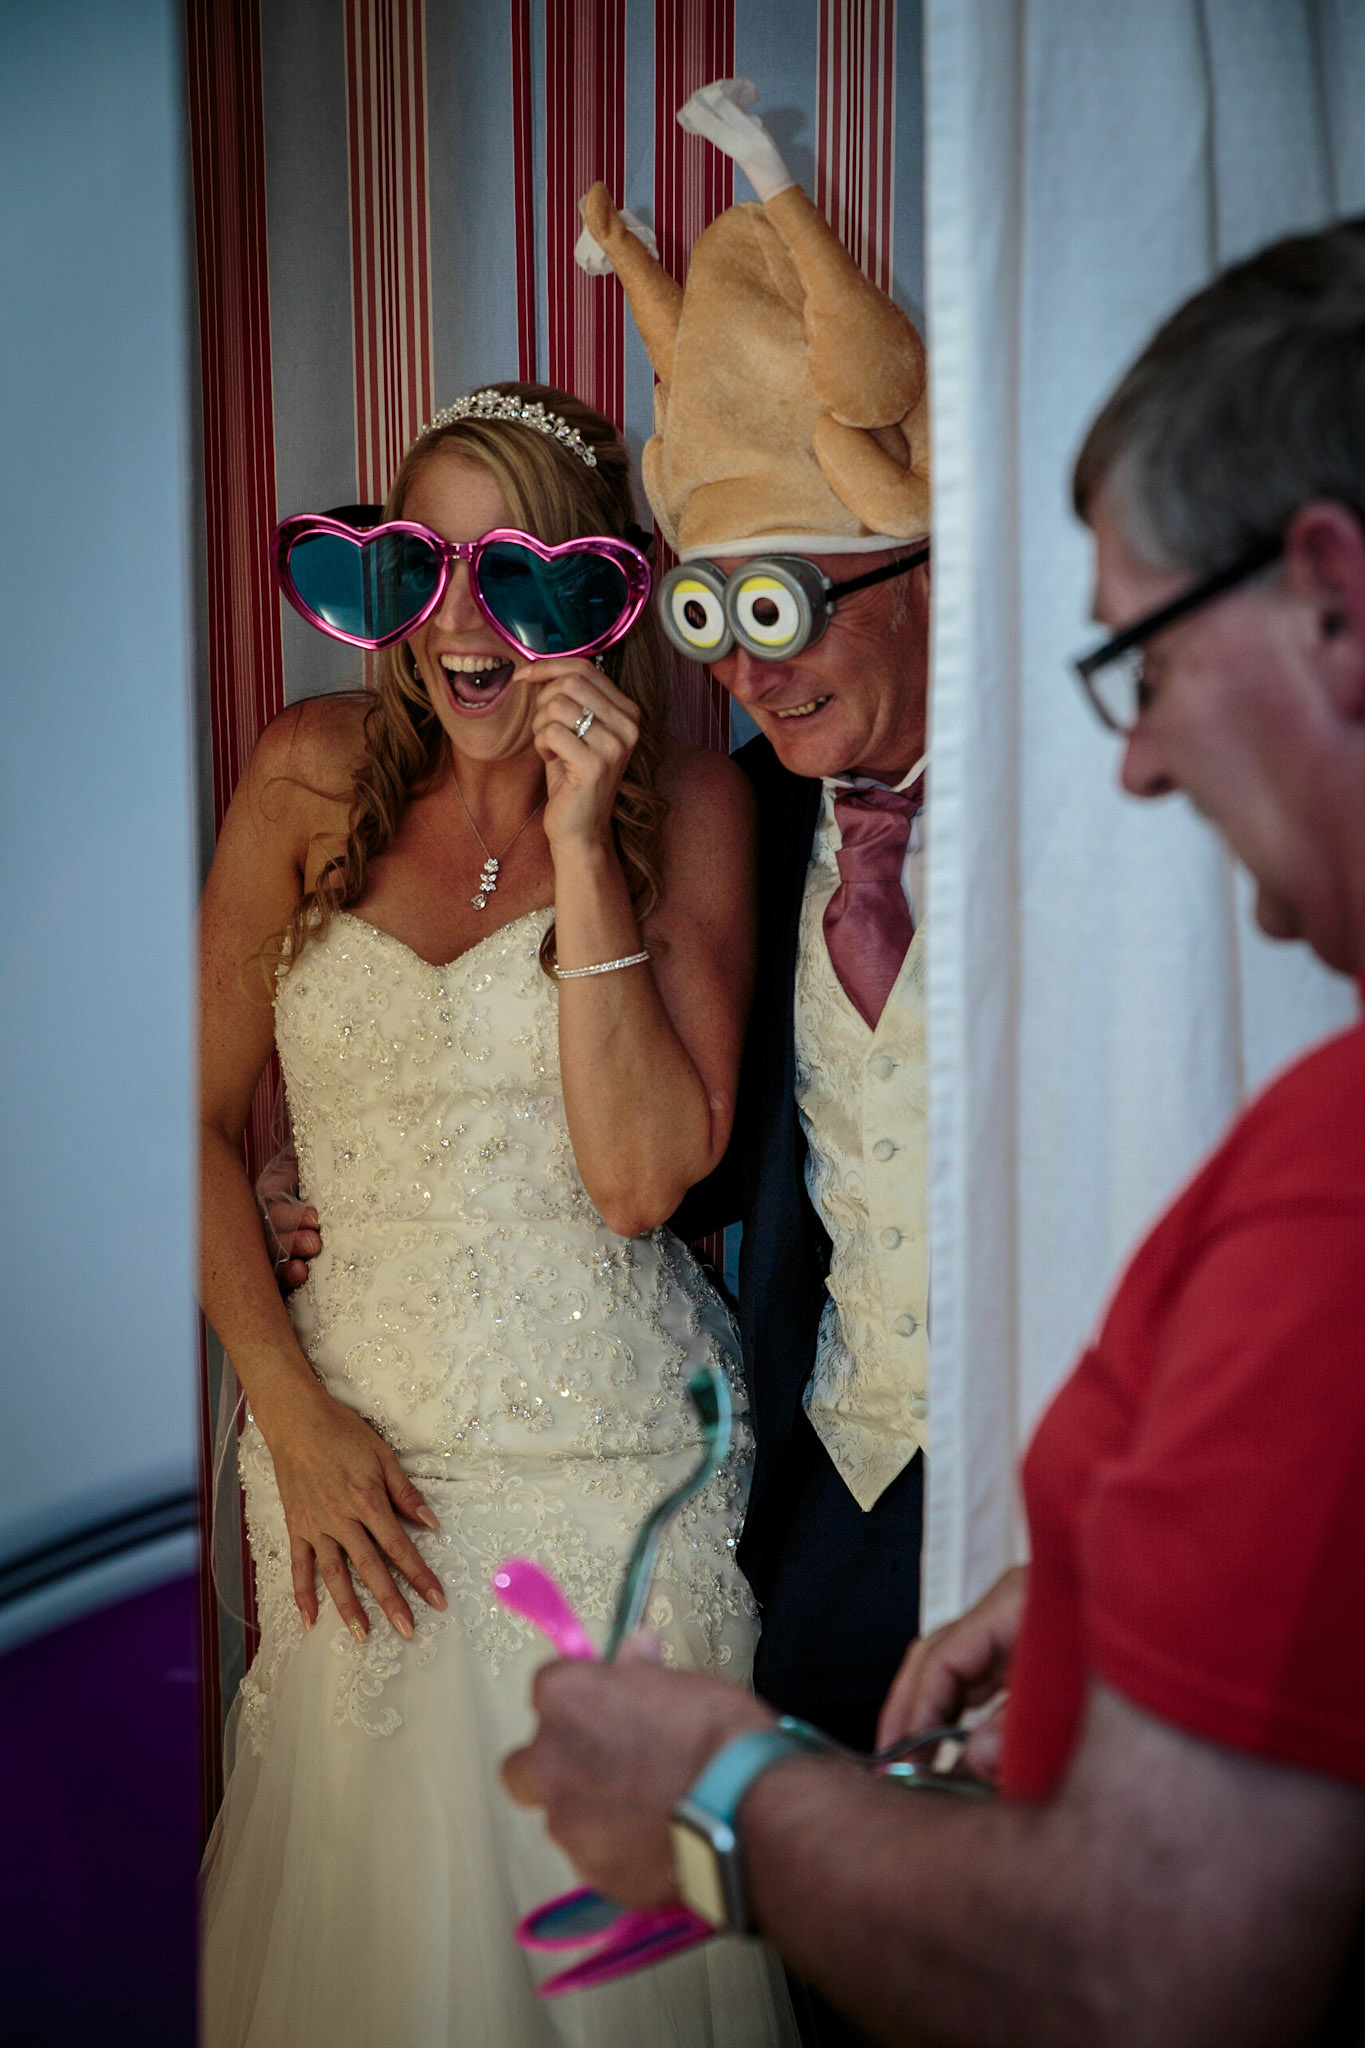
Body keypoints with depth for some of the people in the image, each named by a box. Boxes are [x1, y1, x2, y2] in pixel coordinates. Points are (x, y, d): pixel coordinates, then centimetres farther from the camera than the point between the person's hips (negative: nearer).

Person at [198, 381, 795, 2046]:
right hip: (355, 1449, 2)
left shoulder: (685, 802, -5)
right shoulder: (313, 772, 1)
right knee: (363, 1904, 13)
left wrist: (580, 844, -18)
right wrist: (292, 1411, -6)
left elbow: (641, 1176, -14)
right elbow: (202, 1114, 2)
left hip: (609, 1456, -2)